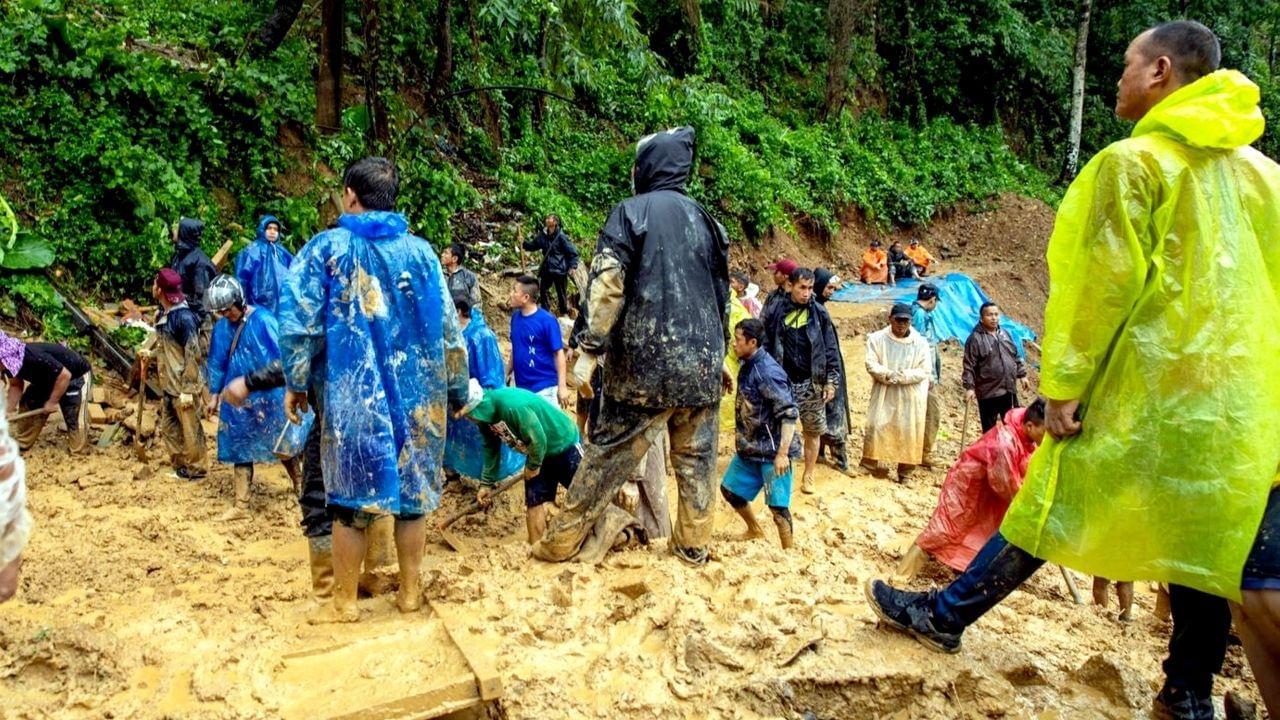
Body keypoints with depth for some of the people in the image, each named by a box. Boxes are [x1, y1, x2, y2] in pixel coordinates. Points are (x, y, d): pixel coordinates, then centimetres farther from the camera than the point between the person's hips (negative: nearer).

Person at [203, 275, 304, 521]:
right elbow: (217, 362, 13)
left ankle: (300, 485, 27)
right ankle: (241, 505, 17)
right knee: (240, 448, 10)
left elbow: (280, 357, -15)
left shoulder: (262, 320, -16)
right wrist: (214, 394, 16)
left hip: (268, 397, -6)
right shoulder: (222, 327, 1)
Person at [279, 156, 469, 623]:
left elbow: (299, 322, -7)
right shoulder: (419, 252, 4)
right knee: (413, 490, 12)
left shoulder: (326, 248, -3)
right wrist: (457, 390, 13)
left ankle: (345, 603, 16)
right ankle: (410, 592, 22)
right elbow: (449, 329, 5)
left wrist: (296, 382, 4)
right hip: (417, 395, 2)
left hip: (352, 395, -2)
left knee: (350, 497, 7)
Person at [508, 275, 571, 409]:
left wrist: (562, 386, -16)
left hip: (544, 387, -6)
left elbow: (559, 353, -13)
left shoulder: (547, 321, -16)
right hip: (521, 386, 6)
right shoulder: (515, 317, 1)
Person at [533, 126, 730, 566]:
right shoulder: (705, 220, 12)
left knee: (610, 452, 3)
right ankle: (693, 543, 21)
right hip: (702, 363, 4)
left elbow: (607, 285, -15)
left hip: (645, 363, -4)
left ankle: (562, 541, 14)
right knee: (696, 455, 13)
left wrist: (589, 349, -14)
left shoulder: (631, 213, -3)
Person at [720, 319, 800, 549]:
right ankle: (755, 531, 40)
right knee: (729, 488, 20)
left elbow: (789, 413, -24)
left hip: (771, 450, -10)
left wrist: (782, 454, -26)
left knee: (777, 506, -4)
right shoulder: (747, 366, 5)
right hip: (750, 447, 10)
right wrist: (741, 432, 20)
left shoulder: (768, 372, -22)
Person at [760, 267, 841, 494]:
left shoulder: (819, 313, 0)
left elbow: (831, 348, 1)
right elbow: (764, 345, 2)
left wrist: (831, 381, -3)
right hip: (782, 382, -1)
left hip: (811, 383, 1)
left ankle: (808, 476, 23)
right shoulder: (775, 312, -2)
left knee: (813, 431, 8)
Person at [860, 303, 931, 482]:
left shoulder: (921, 343, 0)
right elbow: (871, 365, -8)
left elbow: (924, 371, -5)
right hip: (883, 394, -1)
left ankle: (905, 473, 15)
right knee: (877, 428, -4)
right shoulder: (877, 338, 0)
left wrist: (903, 376, -19)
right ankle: (870, 466, 8)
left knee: (909, 433, 3)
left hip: (911, 397, 1)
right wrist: (888, 375, -24)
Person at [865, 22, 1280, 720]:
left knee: (1051, 511, 3)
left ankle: (944, 615, 16)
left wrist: (1062, 385, -12)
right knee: (1203, 542, 13)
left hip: (1148, 391, -6)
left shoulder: (1134, 160, -8)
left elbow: (1103, 283, -15)